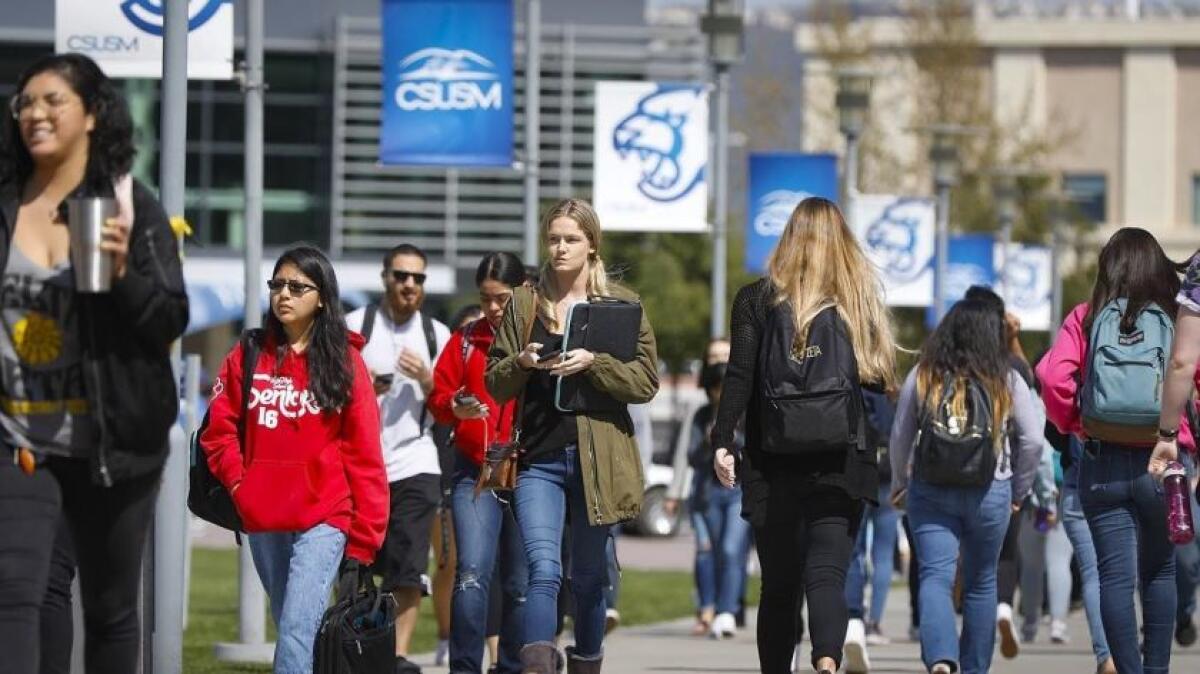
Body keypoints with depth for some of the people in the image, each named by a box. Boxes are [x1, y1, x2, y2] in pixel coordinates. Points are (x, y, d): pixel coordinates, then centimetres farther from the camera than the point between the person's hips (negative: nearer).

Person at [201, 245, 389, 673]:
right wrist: (238, 483, -5)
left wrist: (363, 541, -5)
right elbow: (219, 428, 11)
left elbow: (365, 455, -1)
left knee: (297, 630, -16)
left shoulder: (345, 362, 1)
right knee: (291, 630, 12)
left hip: (324, 520, -4)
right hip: (263, 523, 4)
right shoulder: (248, 357, 8)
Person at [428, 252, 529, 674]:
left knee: (521, 585, 6)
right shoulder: (466, 339, 10)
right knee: (472, 575, -14)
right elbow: (438, 397, 9)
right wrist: (455, 407, -11)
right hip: (475, 472, 1)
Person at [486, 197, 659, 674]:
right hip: (539, 459, 0)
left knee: (588, 577, 11)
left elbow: (646, 382, -3)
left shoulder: (621, 305, 4)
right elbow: (495, 385, 9)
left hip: (596, 459, 0)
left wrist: (593, 362, -19)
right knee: (543, 570, -16)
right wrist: (521, 364, -13)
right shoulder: (524, 305, 9)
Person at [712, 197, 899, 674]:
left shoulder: (758, 299, 1)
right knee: (827, 573, -8)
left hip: (774, 465, 0)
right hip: (843, 463, 0)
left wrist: (722, 441, -6)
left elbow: (740, 378, -6)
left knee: (778, 585, 11)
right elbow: (880, 380, 4)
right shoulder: (861, 298, 5)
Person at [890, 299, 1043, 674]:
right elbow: (1033, 440, 1)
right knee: (981, 583, 15)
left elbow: (900, 436, 5)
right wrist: (1020, 489, 16)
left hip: (930, 489, 0)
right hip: (989, 493, 0)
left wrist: (899, 483, 21)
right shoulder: (1007, 382, -1)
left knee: (934, 577, -6)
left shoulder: (923, 376, 0)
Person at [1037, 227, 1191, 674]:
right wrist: (1174, 432, 7)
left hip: (1101, 464, 0)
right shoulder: (1177, 319, -1)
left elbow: (1052, 374, -12)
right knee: (1159, 571, 16)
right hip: (1160, 464, 0)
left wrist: (1069, 422, 4)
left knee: (1116, 575, 2)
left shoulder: (1086, 319, 0)